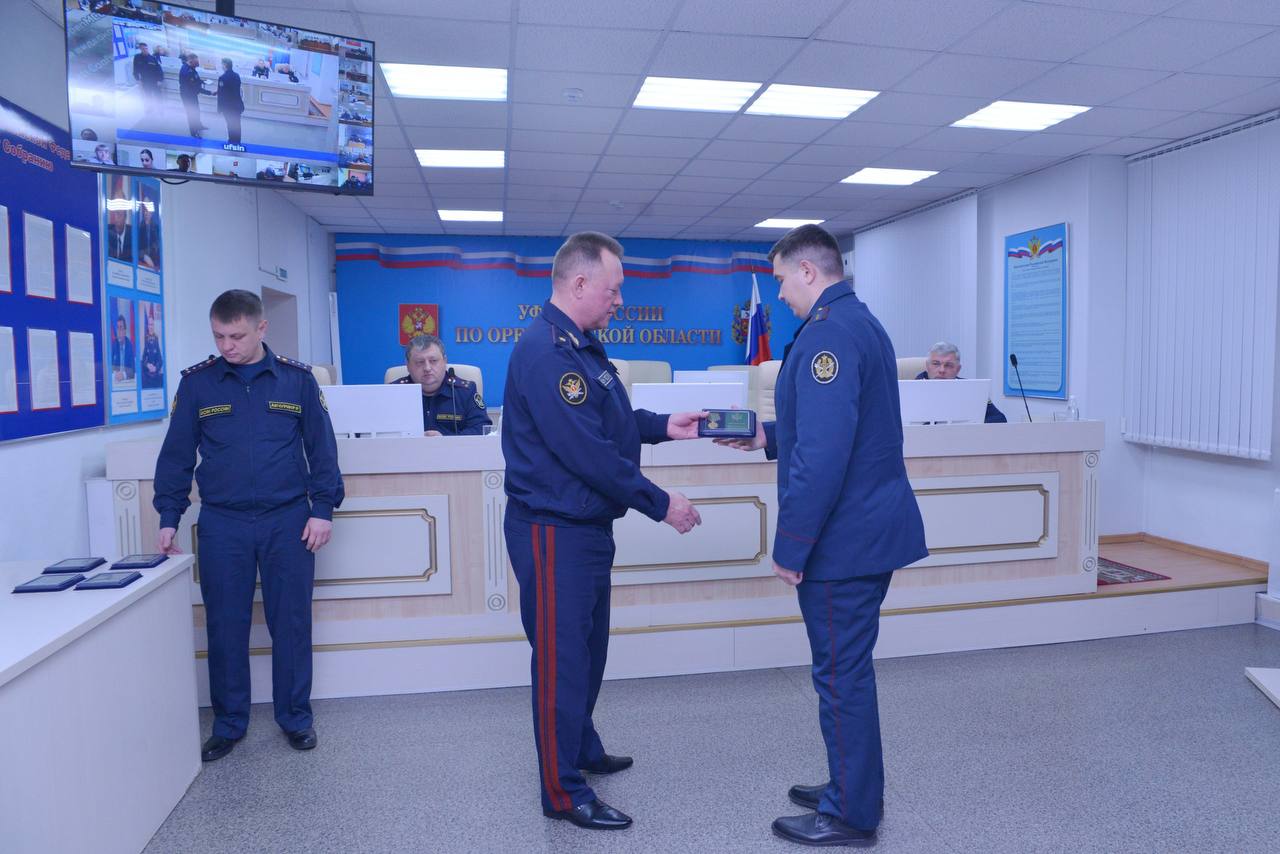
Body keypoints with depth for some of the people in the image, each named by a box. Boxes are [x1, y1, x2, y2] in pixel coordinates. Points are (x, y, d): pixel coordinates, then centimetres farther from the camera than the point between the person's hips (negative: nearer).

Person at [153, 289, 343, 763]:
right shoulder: (196, 382, 2)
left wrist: (323, 509, -3)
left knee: (292, 623, 7)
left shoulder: (298, 379, 0)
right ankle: (228, 724, 24)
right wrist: (169, 517, 2)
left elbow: (321, 448, 2)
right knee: (225, 626, 8)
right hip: (222, 524, 1)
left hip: (288, 521, -1)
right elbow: (176, 454, 6)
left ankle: (295, 717, 22)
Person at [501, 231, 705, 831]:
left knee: (588, 648, 22)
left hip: (587, 525, 10)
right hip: (555, 529, -10)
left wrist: (664, 426, 5)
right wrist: (660, 504, -20)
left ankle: (582, 749, 41)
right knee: (562, 659, 2)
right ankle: (564, 793, 17)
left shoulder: (580, 345, 11)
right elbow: (587, 452, -27)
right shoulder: (545, 353, -23)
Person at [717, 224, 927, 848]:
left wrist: (790, 547, -19)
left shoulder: (828, 333, -19)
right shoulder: (862, 323, 14)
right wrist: (769, 437, 16)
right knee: (848, 670, 20)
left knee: (841, 677, 3)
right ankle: (851, 788, 35)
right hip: (871, 529, 10)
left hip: (844, 539, -10)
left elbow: (824, 456, -26)